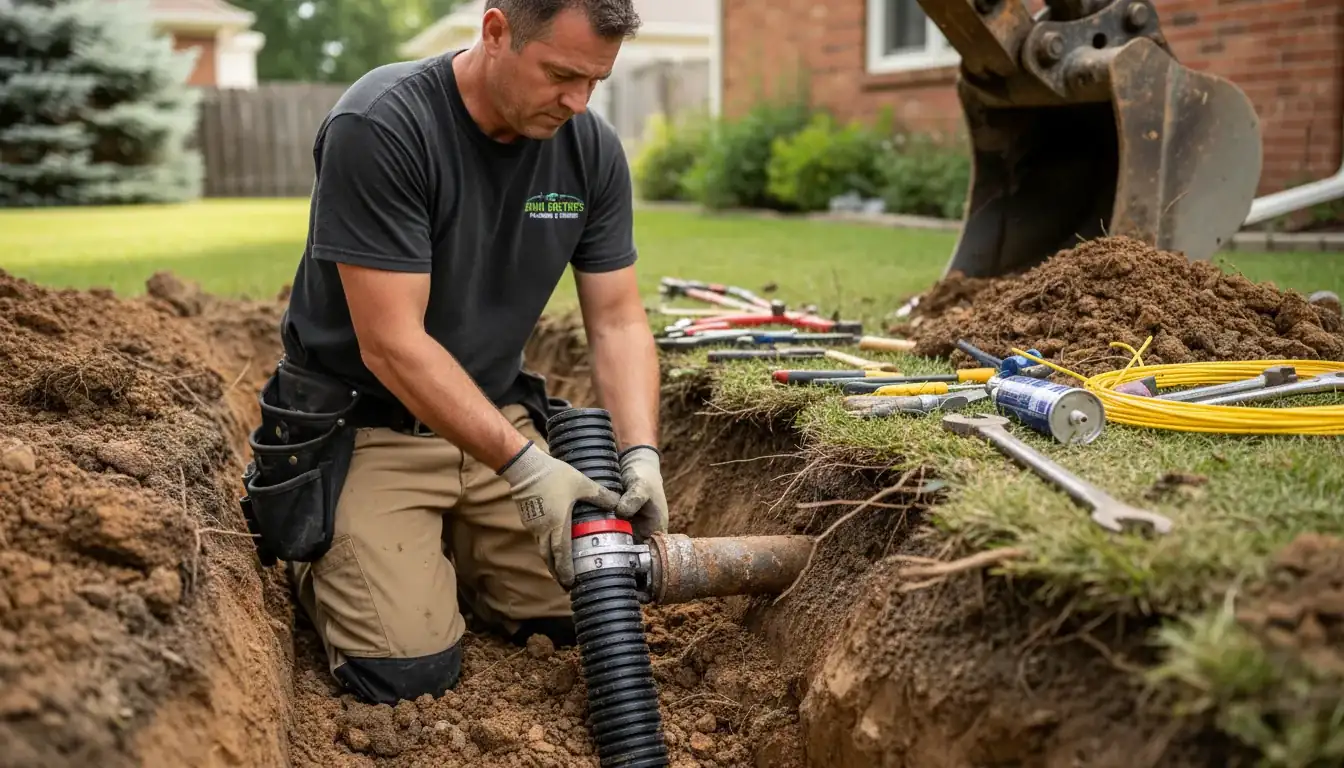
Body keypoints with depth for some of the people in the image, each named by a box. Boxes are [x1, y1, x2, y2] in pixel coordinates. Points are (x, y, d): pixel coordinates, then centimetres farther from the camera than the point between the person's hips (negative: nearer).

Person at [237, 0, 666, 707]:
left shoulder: (592, 149, -6)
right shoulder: (380, 126, -24)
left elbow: (616, 321, -3)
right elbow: (391, 344, -26)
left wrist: (640, 454, -18)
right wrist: (524, 466, -30)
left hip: (498, 413, 6)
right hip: (361, 425, -5)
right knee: (409, 670, -15)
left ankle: (445, 546, 24)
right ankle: (311, 548, 16)